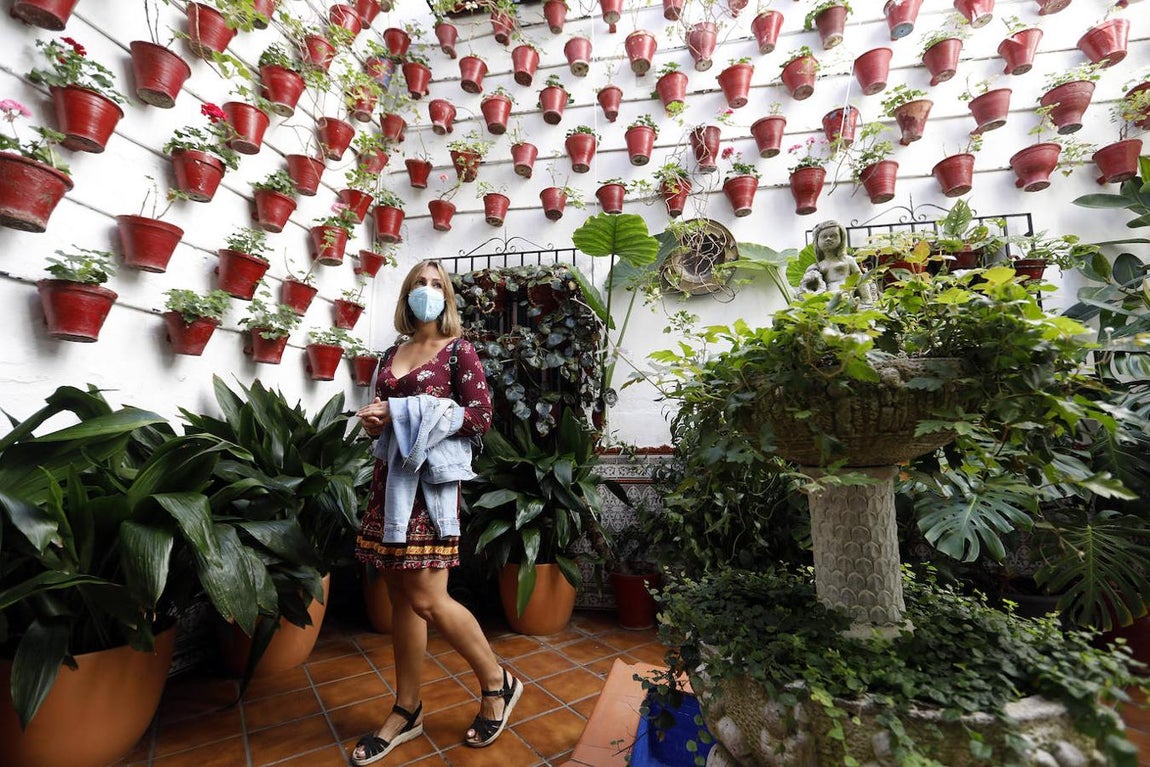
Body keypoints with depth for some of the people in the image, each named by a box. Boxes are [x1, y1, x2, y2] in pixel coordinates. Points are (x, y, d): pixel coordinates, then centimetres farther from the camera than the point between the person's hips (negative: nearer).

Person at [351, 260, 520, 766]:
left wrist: (404, 413, -14)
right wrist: (373, 421, -1)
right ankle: (407, 711, 26)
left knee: (427, 600, -7)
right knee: (401, 598, 10)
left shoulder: (458, 351, -1)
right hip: (390, 477, 6)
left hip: (431, 477, -6)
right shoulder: (391, 356, 16)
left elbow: (481, 417, -11)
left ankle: (497, 683, 15)